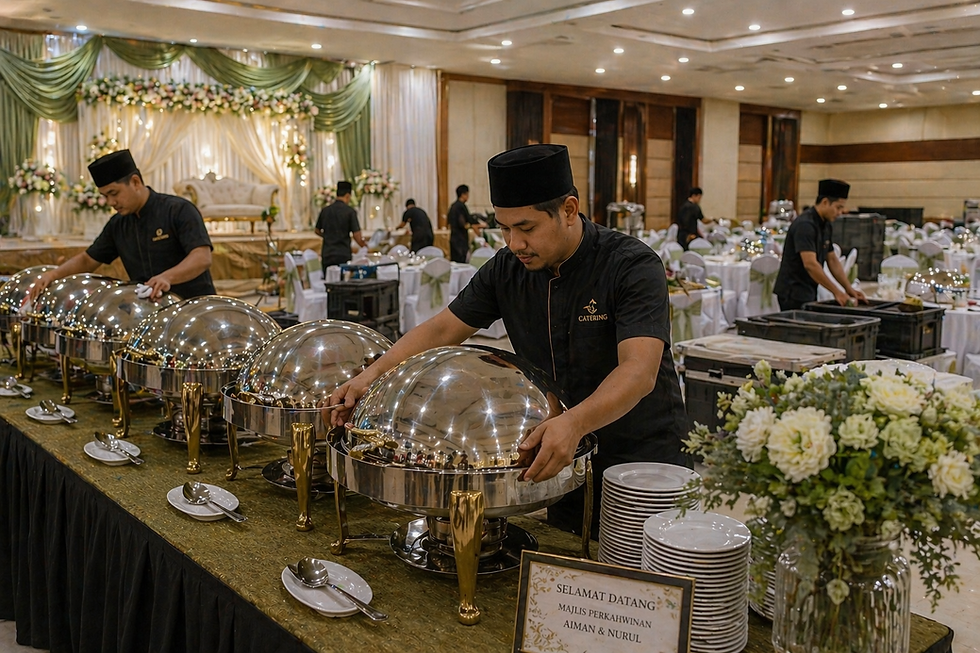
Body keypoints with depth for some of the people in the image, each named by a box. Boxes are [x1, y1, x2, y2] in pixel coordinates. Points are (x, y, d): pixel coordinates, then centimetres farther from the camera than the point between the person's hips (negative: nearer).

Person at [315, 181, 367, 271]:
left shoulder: (325, 210, 6)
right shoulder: (350, 212, -7)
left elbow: (317, 231, 18)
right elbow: (356, 235, -10)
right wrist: (363, 244, 10)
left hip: (326, 255, 4)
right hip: (343, 256, -4)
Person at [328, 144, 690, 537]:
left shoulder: (633, 266, -21)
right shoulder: (507, 269, -3)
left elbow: (639, 372, -33)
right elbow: (442, 330, 1)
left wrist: (574, 423, -50)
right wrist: (372, 375, -13)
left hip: (645, 465, -4)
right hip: (566, 464, 5)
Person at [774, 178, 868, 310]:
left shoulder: (826, 225, 10)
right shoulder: (805, 225, -20)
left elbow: (832, 260, 15)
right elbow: (810, 264, -28)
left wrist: (849, 289, 7)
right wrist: (836, 292, -26)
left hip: (809, 293, 9)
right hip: (794, 294, -9)